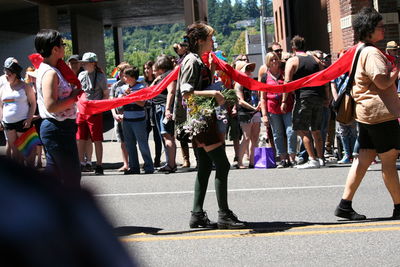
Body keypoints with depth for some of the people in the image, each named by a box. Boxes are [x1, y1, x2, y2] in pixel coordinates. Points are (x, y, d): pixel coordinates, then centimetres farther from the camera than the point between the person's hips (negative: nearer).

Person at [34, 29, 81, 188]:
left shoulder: (47, 69, 13)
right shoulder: (50, 73, -18)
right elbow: (51, 106, -26)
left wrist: (73, 93, 8)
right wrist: (73, 97, -15)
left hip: (53, 129, 10)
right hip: (58, 129, -10)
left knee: (53, 175, 15)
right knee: (72, 176, -3)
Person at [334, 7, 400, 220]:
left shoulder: (359, 51, 17)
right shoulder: (372, 53, -15)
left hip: (366, 113, 10)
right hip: (380, 112, -10)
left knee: (364, 159, 8)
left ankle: (345, 205, 5)